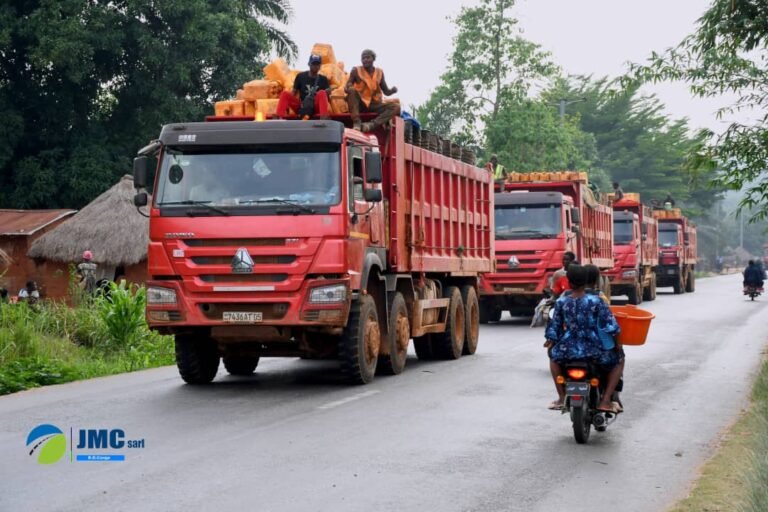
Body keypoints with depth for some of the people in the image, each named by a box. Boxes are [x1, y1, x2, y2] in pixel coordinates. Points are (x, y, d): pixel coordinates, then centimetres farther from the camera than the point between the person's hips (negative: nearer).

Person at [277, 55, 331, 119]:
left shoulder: (323, 79, 8)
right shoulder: (301, 76, 10)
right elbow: (294, 92, 9)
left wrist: (328, 93, -24)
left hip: (316, 107, -1)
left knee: (322, 93, -29)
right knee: (285, 94, -19)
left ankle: (323, 119, -45)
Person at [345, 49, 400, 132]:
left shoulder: (379, 72, 7)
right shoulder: (356, 70, -1)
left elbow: (386, 92, 11)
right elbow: (347, 87, -4)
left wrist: (393, 90, -13)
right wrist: (347, 88, -30)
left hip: (374, 105, 3)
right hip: (359, 104, -3)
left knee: (396, 107, -20)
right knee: (352, 90, -33)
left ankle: (372, 124, -37)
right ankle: (356, 122, -35)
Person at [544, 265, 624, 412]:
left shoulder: (561, 302, -3)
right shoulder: (596, 301, -10)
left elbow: (553, 328, 5)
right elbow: (610, 327, -10)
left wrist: (550, 341, 26)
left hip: (568, 351, 2)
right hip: (593, 351, -2)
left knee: (553, 356, 37)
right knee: (618, 360, 26)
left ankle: (562, 398, 33)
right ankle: (605, 400, 11)